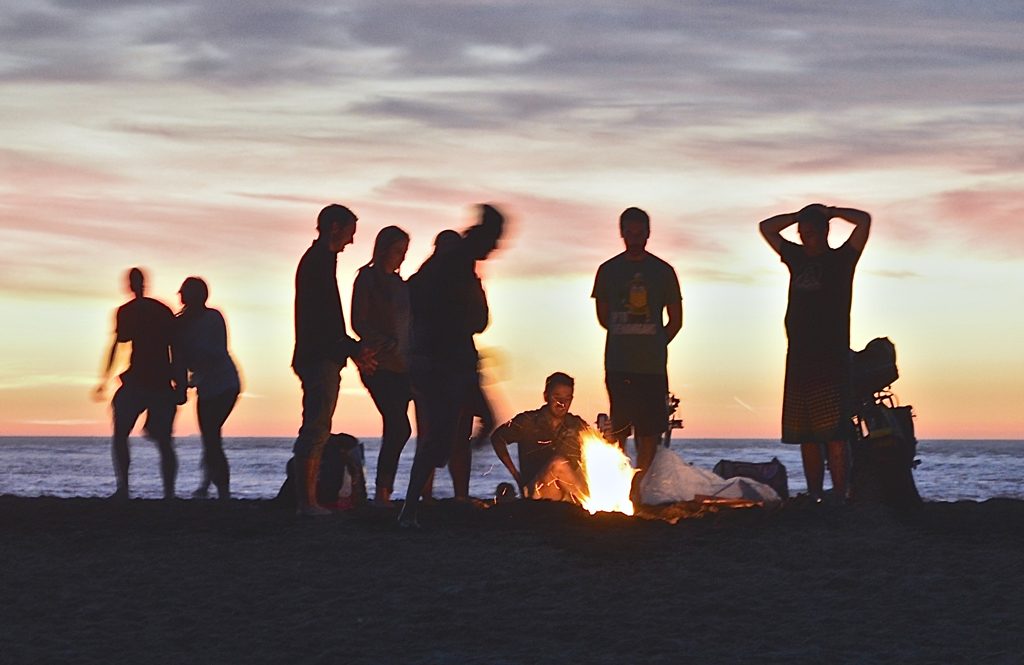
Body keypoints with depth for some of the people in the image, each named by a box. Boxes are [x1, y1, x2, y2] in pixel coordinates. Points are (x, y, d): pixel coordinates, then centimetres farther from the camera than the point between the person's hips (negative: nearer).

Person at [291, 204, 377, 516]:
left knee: (315, 431, 11)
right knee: (316, 429, -10)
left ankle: (307, 499, 13)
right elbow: (324, 319, -18)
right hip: (320, 358, -11)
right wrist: (353, 349, -14)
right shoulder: (320, 262, -11)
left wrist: (353, 349, 20)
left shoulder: (316, 260, 21)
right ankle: (307, 501, -11)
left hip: (318, 358, 11)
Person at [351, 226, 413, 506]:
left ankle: (384, 493, 4)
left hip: (401, 366, 7)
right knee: (399, 428, -15)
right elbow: (359, 323, -7)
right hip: (379, 365, -7)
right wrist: (389, 346, -13)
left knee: (395, 428, 1)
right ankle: (382, 492, -11)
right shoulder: (368, 279, -3)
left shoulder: (398, 283, 18)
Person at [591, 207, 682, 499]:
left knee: (649, 429, -3)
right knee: (618, 427, -3)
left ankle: (637, 487, 2)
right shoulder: (608, 270, 7)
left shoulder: (663, 271, 6)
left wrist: (655, 345, 7)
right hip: (618, 364, 0)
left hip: (652, 365, 0)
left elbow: (675, 321, 11)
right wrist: (626, 338, 11)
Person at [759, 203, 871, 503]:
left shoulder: (841, 259, 3)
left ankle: (839, 499, -16)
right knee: (806, 439, 4)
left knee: (834, 436, -13)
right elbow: (766, 227, 27)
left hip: (831, 362, -6)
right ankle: (814, 500, 6)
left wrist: (830, 212, 5)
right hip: (799, 360, 6)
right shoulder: (797, 258, 18)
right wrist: (800, 215, 17)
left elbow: (864, 220, -8)